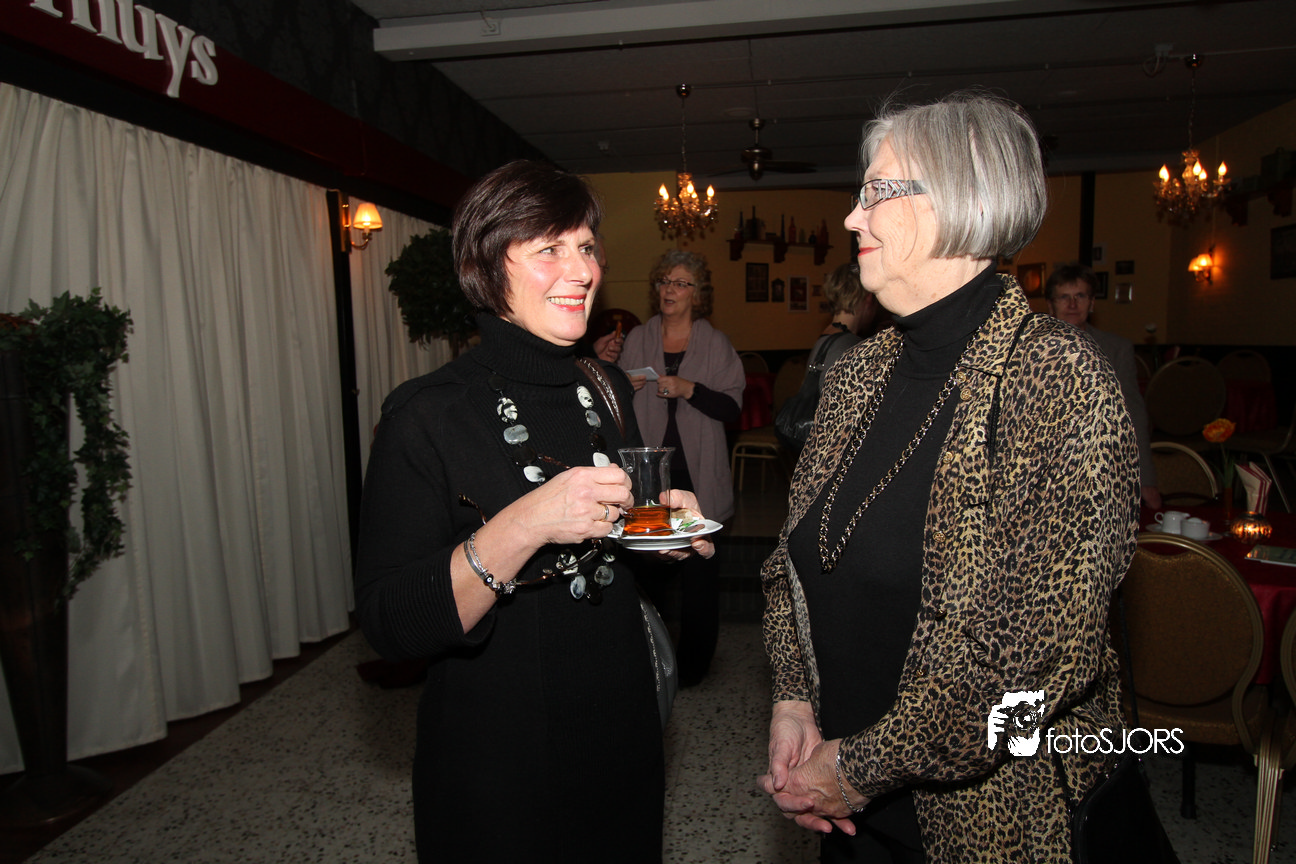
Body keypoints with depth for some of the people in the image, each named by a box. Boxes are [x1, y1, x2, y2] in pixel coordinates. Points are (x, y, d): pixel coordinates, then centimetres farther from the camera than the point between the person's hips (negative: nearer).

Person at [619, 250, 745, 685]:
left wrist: (690, 389, -16)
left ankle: (693, 661, 18)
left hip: (697, 474, -1)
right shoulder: (638, 339, 10)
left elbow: (732, 407, -4)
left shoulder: (715, 343, 4)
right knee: (645, 563, 3)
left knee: (698, 568, 2)